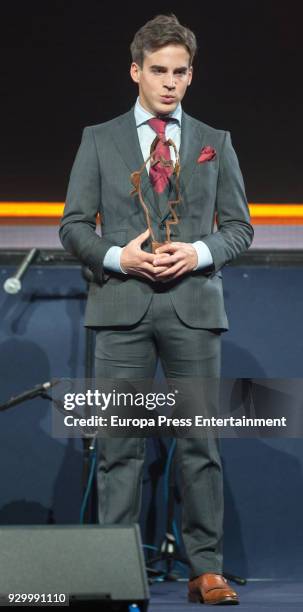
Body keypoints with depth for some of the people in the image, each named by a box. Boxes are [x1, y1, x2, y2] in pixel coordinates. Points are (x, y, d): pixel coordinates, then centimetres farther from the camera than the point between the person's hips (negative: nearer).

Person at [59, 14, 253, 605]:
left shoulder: (215, 143, 12)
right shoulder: (99, 140, 9)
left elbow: (239, 226, 11)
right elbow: (73, 225, 6)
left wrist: (199, 252, -8)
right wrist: (117, 256, -11)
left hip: (194, 306, 1)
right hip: (121, 307, -1)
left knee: (199, 442, 1)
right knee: (120, 444, 0)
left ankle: (206, 570, 7)